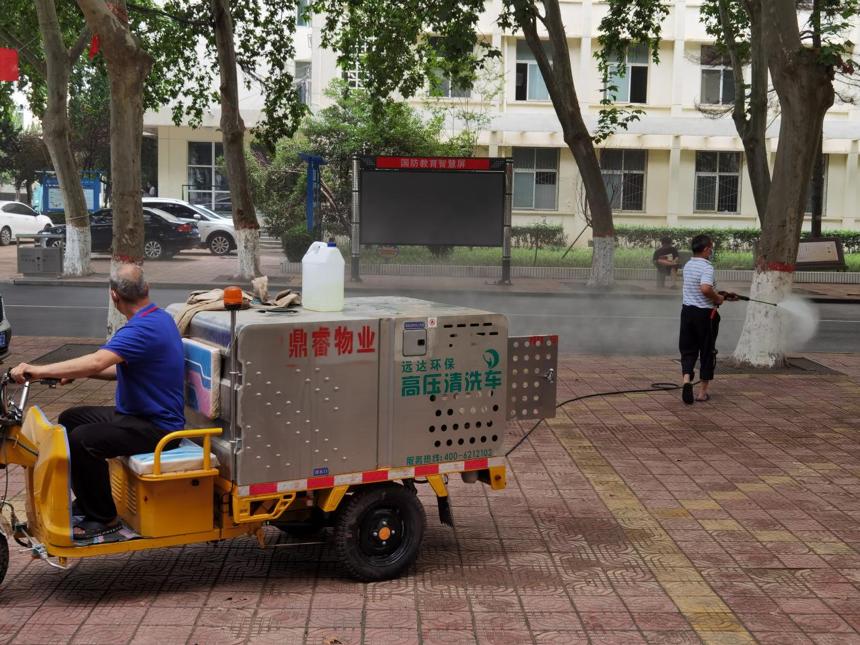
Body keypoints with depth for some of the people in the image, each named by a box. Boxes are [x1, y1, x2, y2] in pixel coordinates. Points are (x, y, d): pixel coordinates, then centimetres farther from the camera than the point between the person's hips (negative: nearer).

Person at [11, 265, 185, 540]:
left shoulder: (143, 329, -24)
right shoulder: (160, 317, 10)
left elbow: (97, 362, -37)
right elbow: (124, 368, 17)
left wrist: (39, 370, -34)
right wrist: (76, 372, 7)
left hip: (157, 426, -11)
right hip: (141, 412, 11)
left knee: (83, 440, -26)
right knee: (70, 419, 16)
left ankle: (104, 519, -10)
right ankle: (86, 502, 25)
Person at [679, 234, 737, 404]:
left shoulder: (687, 266, 9)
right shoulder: (707, 267, -17)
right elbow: (705, 289, -32)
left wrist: (722, 295, 22)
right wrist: (718, 299, -14)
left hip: (687, 311, 6)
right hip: (705, 314, -6)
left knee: (687, 349, 10)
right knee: (707, 351, 7)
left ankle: (687, 379, -15)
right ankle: (703, 392, 13)